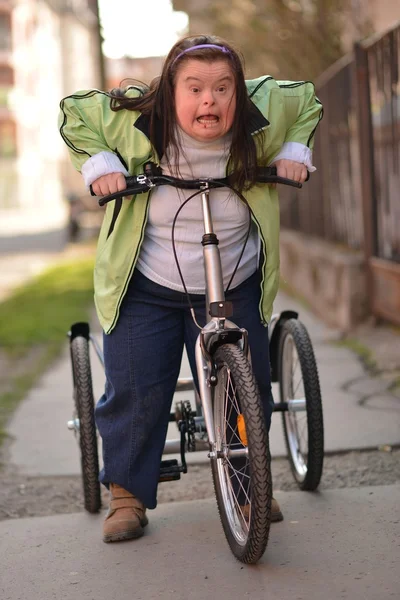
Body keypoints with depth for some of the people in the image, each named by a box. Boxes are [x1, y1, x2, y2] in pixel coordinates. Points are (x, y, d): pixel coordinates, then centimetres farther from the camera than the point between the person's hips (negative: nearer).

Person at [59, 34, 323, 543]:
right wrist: (99, 163, -13)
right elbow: (74, 114, 0)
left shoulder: (263, 114, -11)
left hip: (235, 290, 2)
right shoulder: (133, 120, -16)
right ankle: (127, 493, 15)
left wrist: (294, 154, -3)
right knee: (134, 393, -3)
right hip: (145, 290, -2)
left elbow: (306, 101, 10)